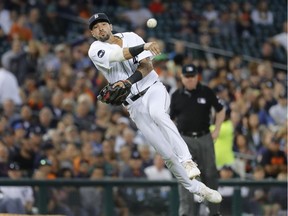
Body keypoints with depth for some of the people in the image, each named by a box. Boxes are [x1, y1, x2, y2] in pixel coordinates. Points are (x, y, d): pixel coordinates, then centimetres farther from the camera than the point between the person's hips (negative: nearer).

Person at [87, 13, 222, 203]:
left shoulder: (131, 37, 3)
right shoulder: (96, 50, -3)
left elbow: (147, 65, -7)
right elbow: (120, 54, -22)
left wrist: (128, 82, -25)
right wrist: (144, 46, -37)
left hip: (153, 89, 0)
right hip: (134, 105, 0)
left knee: (157, 113, -36)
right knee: (168, 154, -9)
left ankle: (187, 160, -40)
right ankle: (197, 189, 2)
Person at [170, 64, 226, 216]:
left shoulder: (207, 92, 2)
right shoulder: (177, 95, 4)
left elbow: (220, 111, 12)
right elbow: (171, 119, 10)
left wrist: (216, 131, 4)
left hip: (205, 138, 1)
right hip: (185, 139, 0)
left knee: (209, 174, 6)